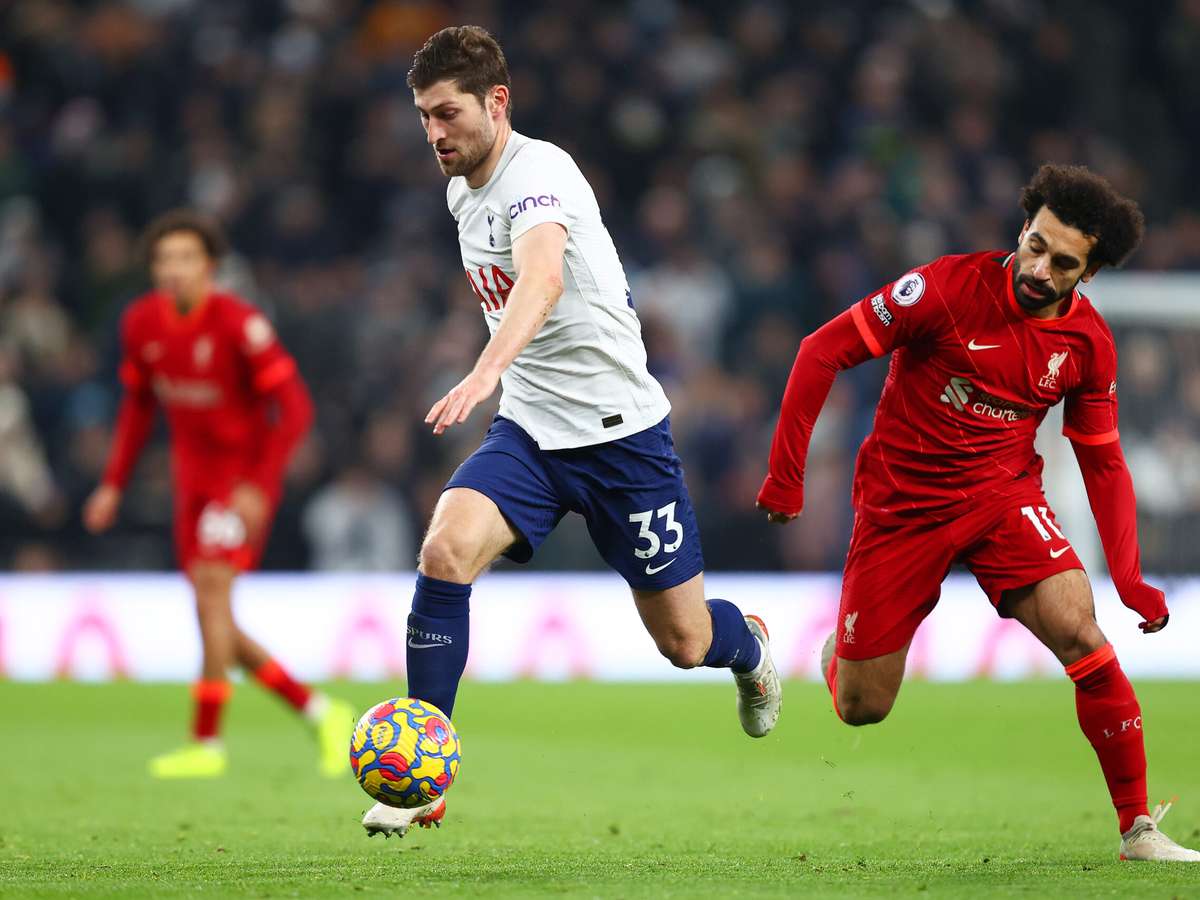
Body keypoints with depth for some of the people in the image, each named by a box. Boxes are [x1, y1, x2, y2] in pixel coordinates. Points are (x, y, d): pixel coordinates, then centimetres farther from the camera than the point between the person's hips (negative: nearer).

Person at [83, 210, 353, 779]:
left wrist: (260, 486, -25)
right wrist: (114, 484, 10)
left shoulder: (238, 324, -19)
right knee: (218, 629, 4)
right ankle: (321, 713, 17)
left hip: (245, 478, -7)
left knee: (211, 584, -23)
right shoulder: (141, 323, 0)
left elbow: (295, 409, -17)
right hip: (194, 479, 7)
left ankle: (206, 743, -20)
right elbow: (139, 405, 16)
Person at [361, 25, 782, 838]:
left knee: (684, 641, 5)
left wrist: (488, 372, -58)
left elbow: (543, 280, -43)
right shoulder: (462, 193, 6)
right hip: (529, 433, 6)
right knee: (445, 550, -23)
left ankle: (750, 648, 44)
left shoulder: (538, 173, -21)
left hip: (621, 429, -6)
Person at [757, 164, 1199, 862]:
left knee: (1081, 632, -24)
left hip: (1002, 496, 2)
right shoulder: (949, 287, -18)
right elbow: (823, 351, -13)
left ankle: (1138, 829, -13)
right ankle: (842, 649, 44)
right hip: (901, 504, -2)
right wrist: (786, 475, -14)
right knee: (862, 710, 3)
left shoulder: (1088, 343, -5)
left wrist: (1130, 578, -6)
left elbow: (1102, 461, 5)